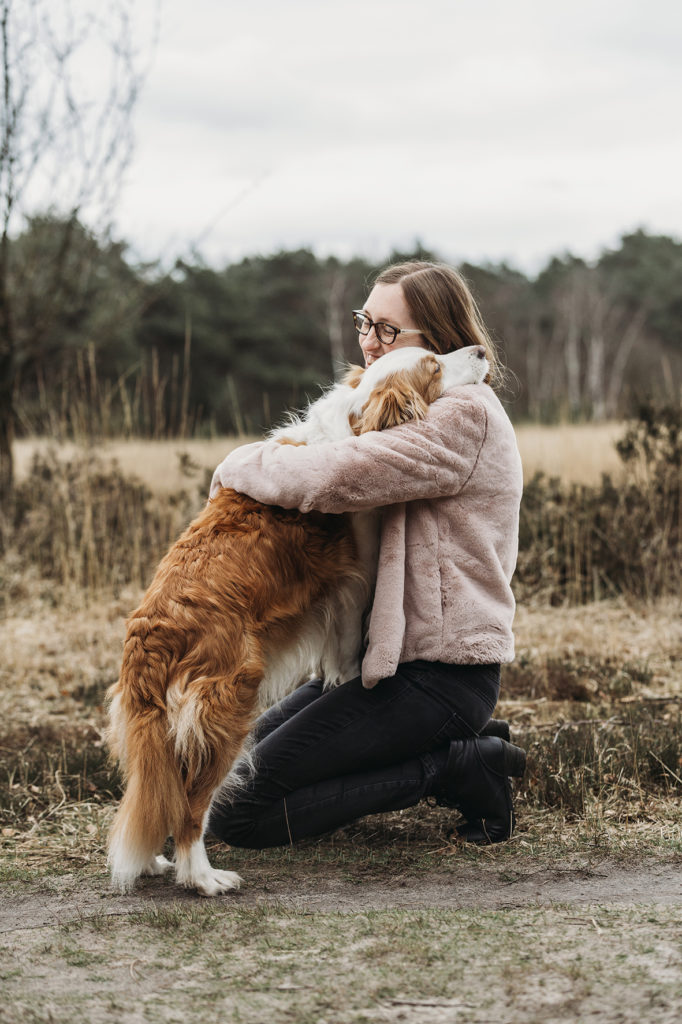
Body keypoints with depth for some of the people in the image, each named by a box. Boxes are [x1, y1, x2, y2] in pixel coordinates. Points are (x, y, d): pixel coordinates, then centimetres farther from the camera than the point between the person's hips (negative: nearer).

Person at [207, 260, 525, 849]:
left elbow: (337, 477, -28)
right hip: (385, 653, 11)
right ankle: (459, 748, 11)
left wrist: (239, 466, -11)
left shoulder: (464, 415, -17)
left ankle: (454, 768, -4)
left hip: (437, 677, -11)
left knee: (237, 813, -14)